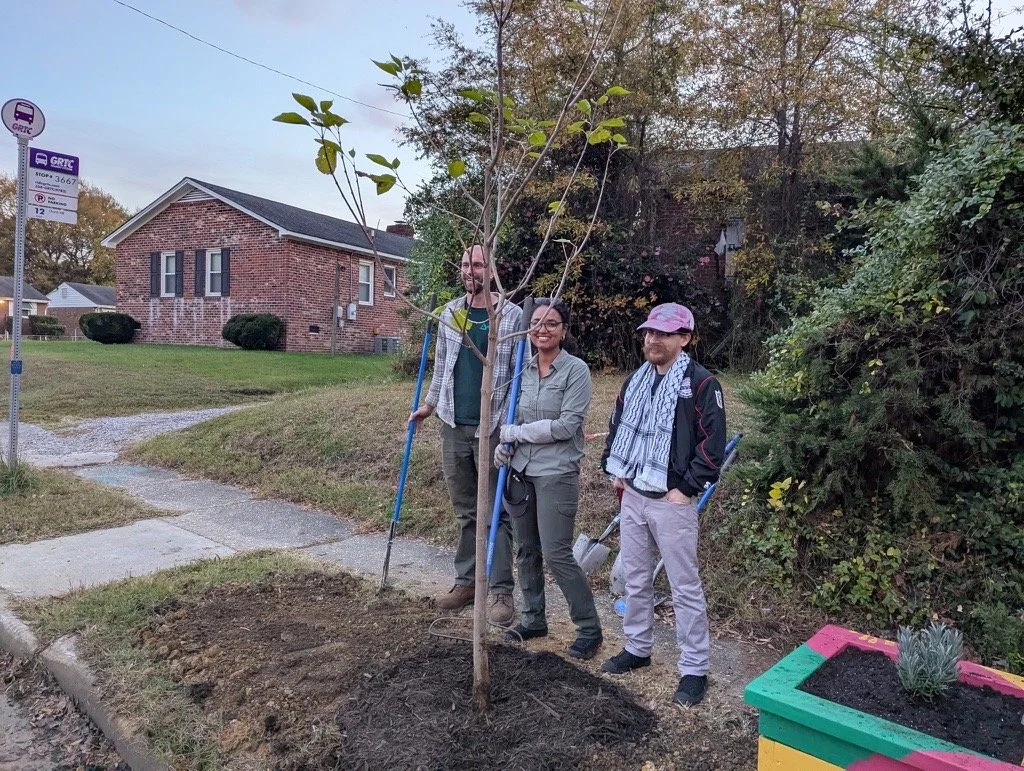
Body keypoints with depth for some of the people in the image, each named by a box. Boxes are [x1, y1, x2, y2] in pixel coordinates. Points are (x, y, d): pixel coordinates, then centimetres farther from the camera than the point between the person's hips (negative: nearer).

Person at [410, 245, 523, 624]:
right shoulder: (450, 312, 9)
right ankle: (466, 580, 25)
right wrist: (429, 404, 20)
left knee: (494, 512, 0)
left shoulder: (513, 315, -5)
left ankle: (501, 590, 9)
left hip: (492, 428, -5)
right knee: (465, 511, 14)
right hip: (453, 426, 5)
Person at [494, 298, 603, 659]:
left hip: (556, 474, -6)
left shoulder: (576, 370, -10)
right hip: (520, 471, 6)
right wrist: (505, 444, -5)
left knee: (557, 555, -4)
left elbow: (566, 426, -17)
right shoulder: (524, 369, 7)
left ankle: (589, 629, 14)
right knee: (526, 550, 15)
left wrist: (515, 432, -12)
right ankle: (533, 618, 33)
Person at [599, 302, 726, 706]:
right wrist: (614, 470, 11)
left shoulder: (701, 383, -12)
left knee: (685, 587, 4)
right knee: (636, 579, 18)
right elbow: (616, 425, 21)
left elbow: (713, 444, -15)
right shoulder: (636, 380, 10)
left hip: (672, 502, -7)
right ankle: (637, 648, 35)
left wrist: (687, 488, -15)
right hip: (632, 496, 7)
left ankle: (694, 669, 17)